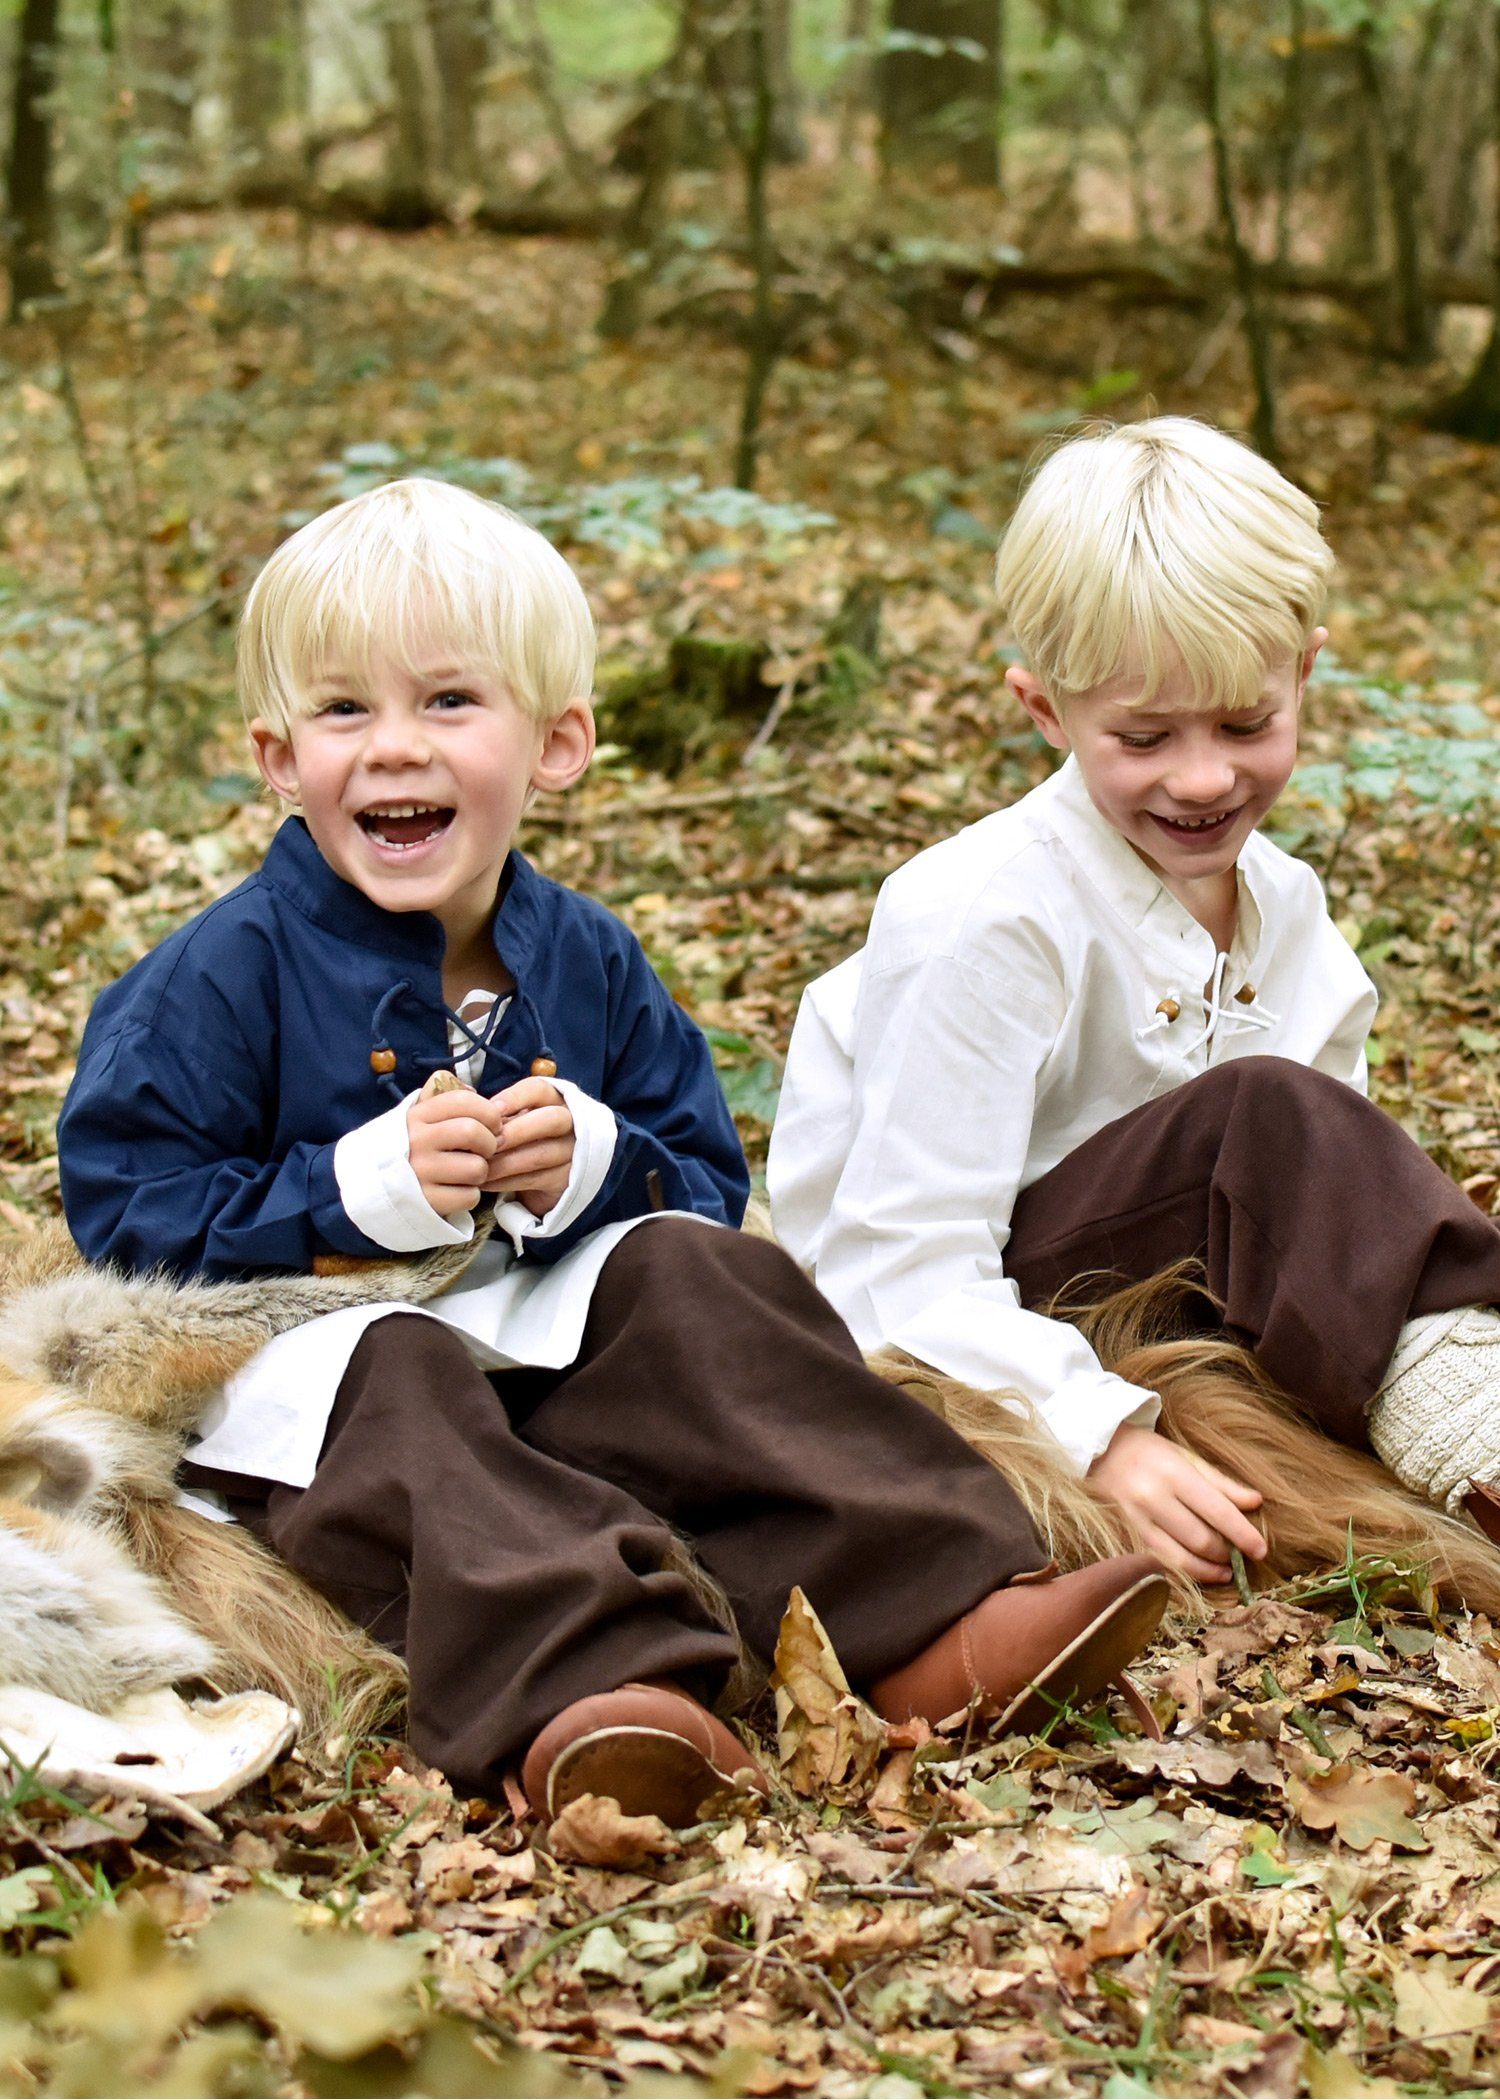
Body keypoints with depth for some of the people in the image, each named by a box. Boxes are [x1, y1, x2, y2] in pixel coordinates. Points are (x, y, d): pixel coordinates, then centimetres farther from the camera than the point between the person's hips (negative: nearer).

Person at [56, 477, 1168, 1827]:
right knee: (398, 1390, -35)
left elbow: (711, 1188, 11)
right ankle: (585, 1689, -62)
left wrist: (598, 1168, -14)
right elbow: (123, 1210, -10)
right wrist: (361, 1192, -23)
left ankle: (936, 1617, -32)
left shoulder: (587, 962, 8)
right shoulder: (228, 975, -6)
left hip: (548, 1339, 4)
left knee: (686, 1274, -20)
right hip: (306, 1348, -4)